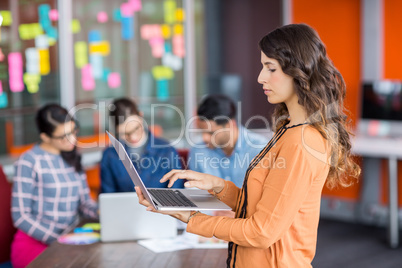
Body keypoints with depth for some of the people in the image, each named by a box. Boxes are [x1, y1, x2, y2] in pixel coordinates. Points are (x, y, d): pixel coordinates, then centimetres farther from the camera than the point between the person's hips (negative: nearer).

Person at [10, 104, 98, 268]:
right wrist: (58, 240, -15)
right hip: (34, 243, -6)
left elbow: (85, 202, 15)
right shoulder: (28, 162, -5)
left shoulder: (72, 159, 15)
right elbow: (20, 216, -7)